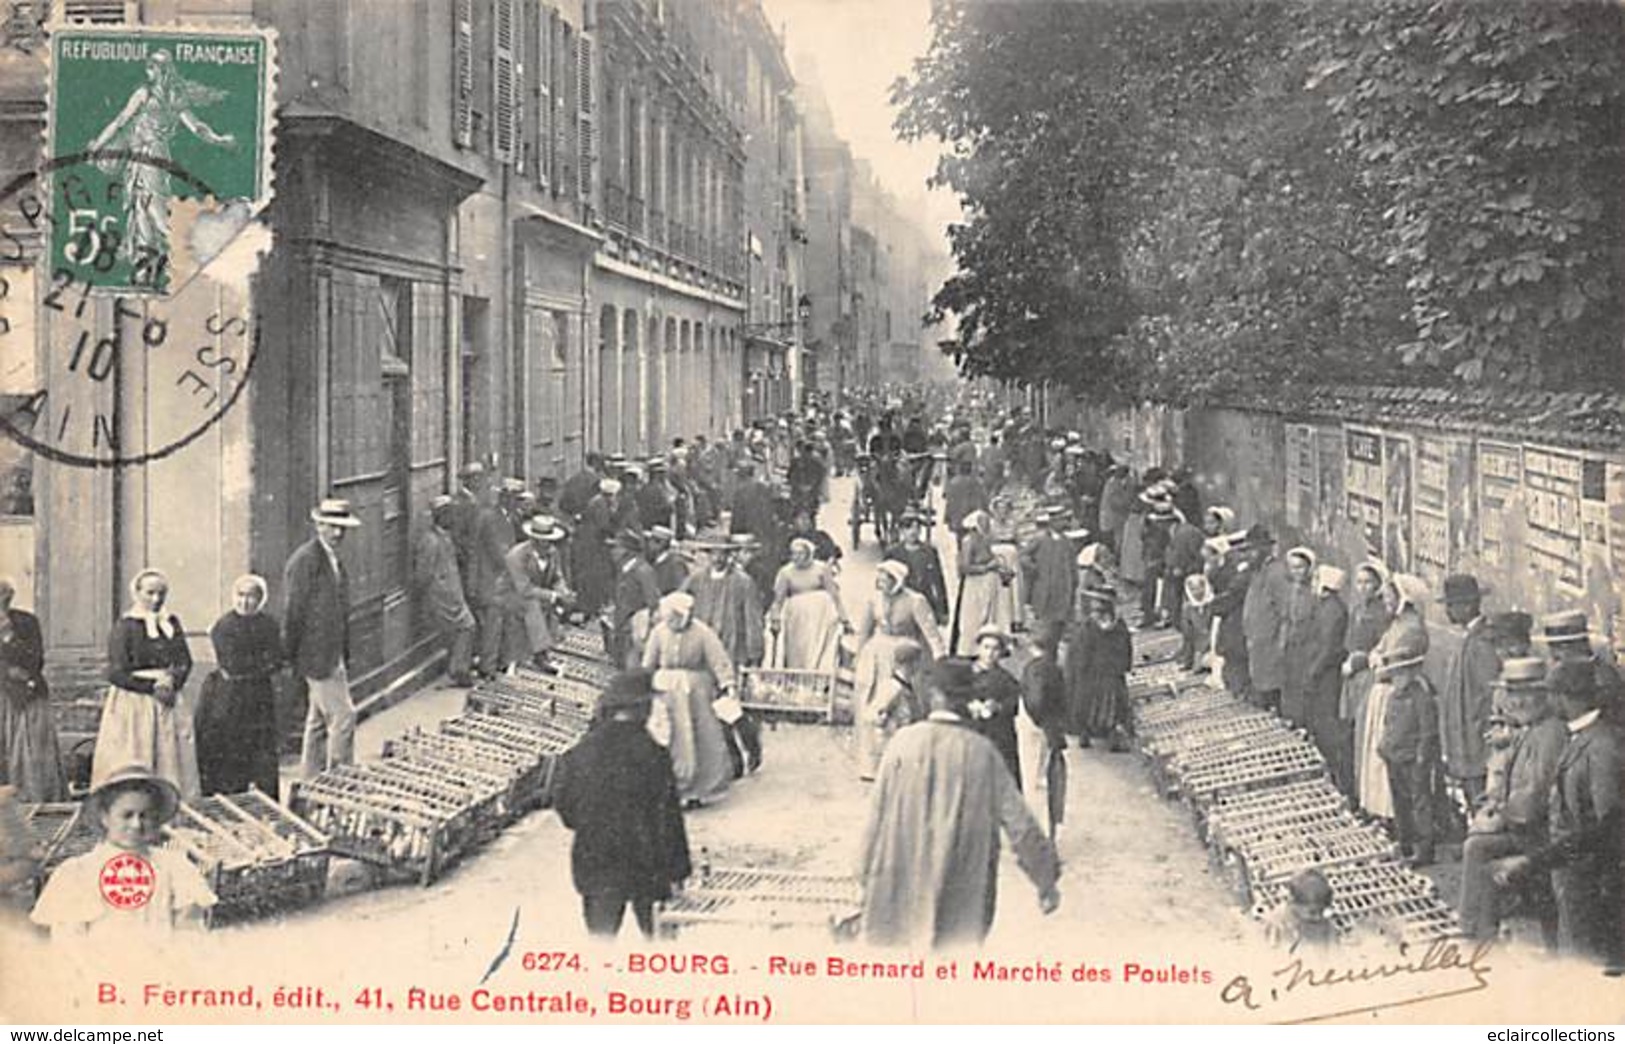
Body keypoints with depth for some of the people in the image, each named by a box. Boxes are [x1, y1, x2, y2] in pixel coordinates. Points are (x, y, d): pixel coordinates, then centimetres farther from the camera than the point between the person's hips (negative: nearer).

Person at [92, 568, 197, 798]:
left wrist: (172, 680, -10)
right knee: (133, 770, -6)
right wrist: (152, 687, -14)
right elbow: (116, 673, -11)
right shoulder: (125, 627, -7)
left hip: (167, 706, 5)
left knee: (173, 761, 2)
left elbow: (185, 662, 10)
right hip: (133, 706, -5)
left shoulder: (172, 623, 11)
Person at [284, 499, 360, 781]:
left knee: (319, 720, 15)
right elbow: (293, 612, -15)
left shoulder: (335, 561, 13)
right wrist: (291, 659, -13)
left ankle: (310, 780, 24)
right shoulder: (305, 560, -16)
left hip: (331, 654, 9)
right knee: (342, 715, -9)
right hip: (315, 654, -9)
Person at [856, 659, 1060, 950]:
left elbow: (878, 813, -2)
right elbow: (1019, 822, -4)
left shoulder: (903, 743, -7)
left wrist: (866, 877, 9)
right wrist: (1046, 881, 5)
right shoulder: (982, 752, -6)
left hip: (900, 884, 0)